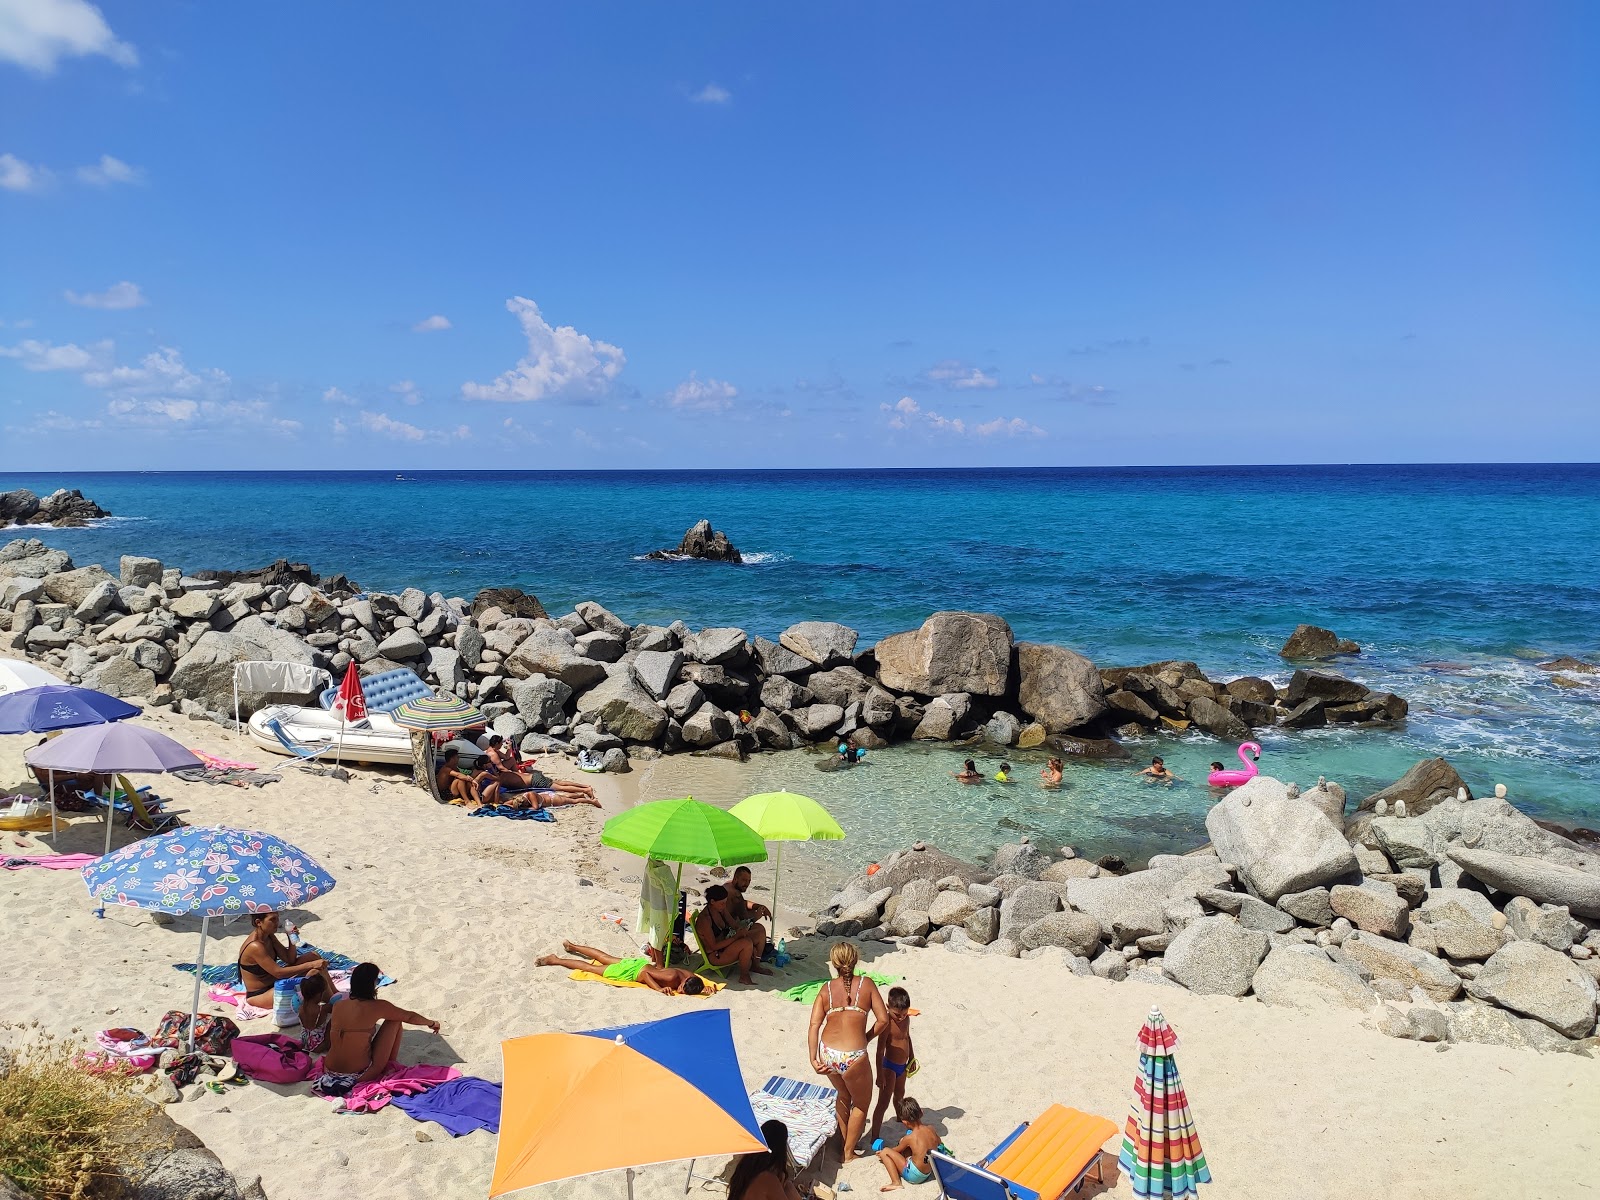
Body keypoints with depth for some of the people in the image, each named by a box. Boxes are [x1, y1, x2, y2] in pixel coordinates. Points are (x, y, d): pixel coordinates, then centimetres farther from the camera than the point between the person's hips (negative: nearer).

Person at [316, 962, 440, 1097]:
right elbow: (410, 1017, 4)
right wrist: (431, 1023, 23)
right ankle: (391, 1066, 18)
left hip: (330, 1072, 5)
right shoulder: (377, 1007, -13)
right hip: (360, 1075, -5)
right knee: (395, 1021, 6)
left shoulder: (338, 1006, 2)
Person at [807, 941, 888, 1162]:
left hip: (828, 1054, 4)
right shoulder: (866, 984, -2)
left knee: (843, 1096, 31)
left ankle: (844, 1141, 44)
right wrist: (867, 1038, 10)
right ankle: (849, 1153, 29)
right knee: (862, 1104, 22)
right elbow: (883, 1019, -5)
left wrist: (814, 1059, -5)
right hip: (853, 1056, -4)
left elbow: (814, 1025, -4)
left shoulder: (826, 989, 4)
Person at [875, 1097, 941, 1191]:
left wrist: (882, 1153, 22)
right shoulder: (930, 1129, -7)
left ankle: (896, 1183, -11)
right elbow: (938, 1141, 16)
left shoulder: (909, 1138, -19)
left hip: (914, 1176, -7)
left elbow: (897, 1150, 3)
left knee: (885, 1152, -2)